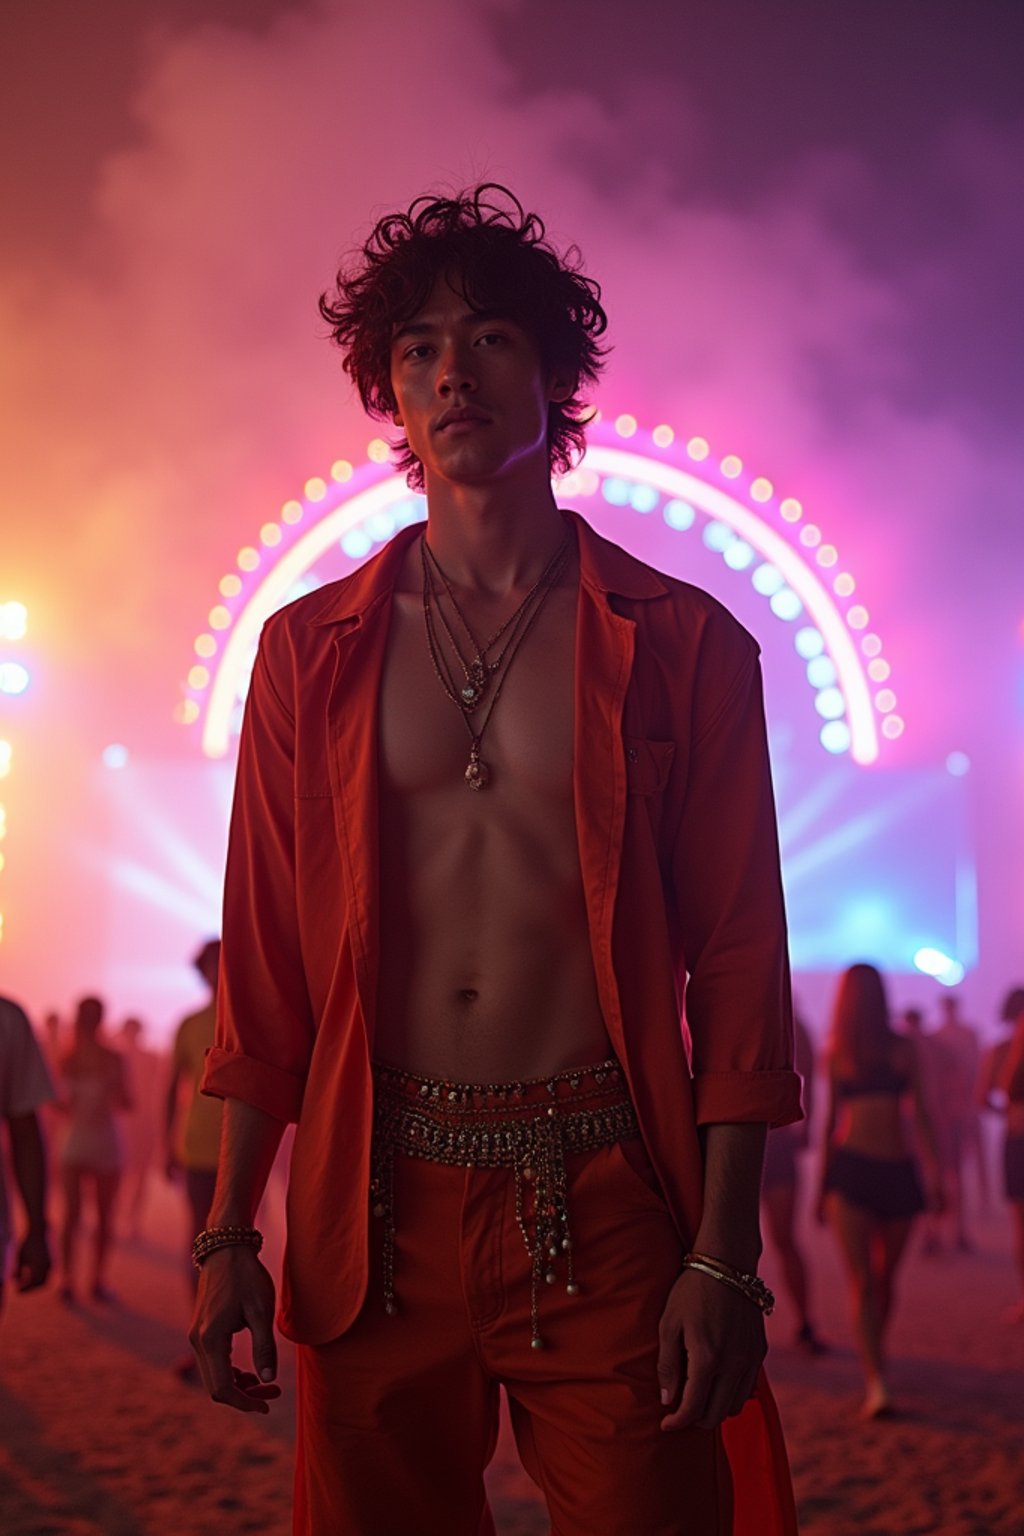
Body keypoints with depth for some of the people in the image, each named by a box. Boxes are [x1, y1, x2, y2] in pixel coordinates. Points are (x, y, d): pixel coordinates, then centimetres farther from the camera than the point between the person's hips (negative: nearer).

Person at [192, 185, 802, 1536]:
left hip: (607, 1208, -1)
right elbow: (265, 967, 8)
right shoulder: (309, 650, 8)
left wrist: (724, 1258, -6)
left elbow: (737, 963, 0)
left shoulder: (682, 646, 2)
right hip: (377, 1209, 2)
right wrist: (230, 1232, 5)